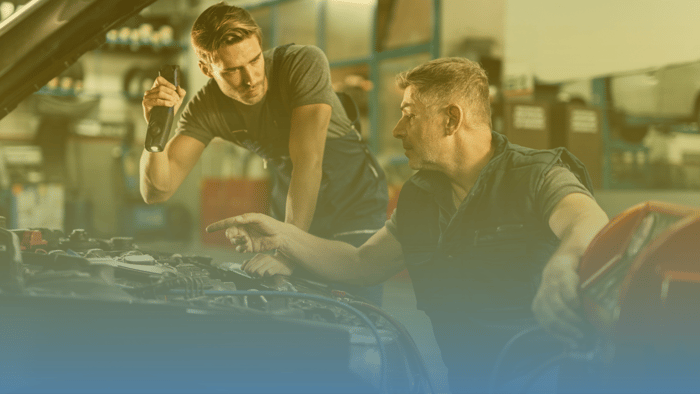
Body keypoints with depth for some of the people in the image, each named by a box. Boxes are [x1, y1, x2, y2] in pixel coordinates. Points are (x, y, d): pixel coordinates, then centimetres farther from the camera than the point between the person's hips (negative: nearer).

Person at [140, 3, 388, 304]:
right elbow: (157, 191, -17)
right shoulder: (206, 109, -14)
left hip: (355, 208, -4)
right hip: (292, 217, 4)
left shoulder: (304, 63, -26)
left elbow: (308, 162, -32)